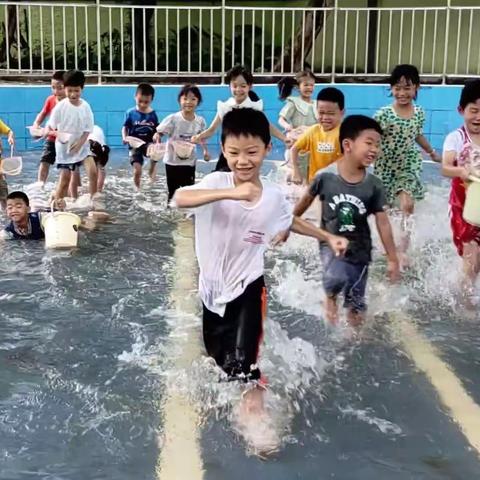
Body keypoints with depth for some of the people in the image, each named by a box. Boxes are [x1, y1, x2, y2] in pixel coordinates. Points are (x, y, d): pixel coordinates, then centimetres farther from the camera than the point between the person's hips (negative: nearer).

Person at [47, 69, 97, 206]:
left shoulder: (85, 106, -7)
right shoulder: (61, 106, -12)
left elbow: (88, 129, -3)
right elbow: (50, 126, -7)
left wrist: (80, 143, -17)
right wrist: (58, 134, -28)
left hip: (81, 146, 2)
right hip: (64, 147, -2)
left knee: (93, 171, -14)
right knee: (65, 178, 2)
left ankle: (93, 202, 0)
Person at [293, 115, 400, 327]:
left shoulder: (374, 185, -12)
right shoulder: (325, 177, -15)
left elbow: (383, 223, -6)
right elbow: (305, 201, 2)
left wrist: (392, 259, -3)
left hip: (360, 249, 2)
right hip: (331, 243, -2)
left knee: (356, 306, 10)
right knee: (336, 278, -31)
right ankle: (330, 298, 3)